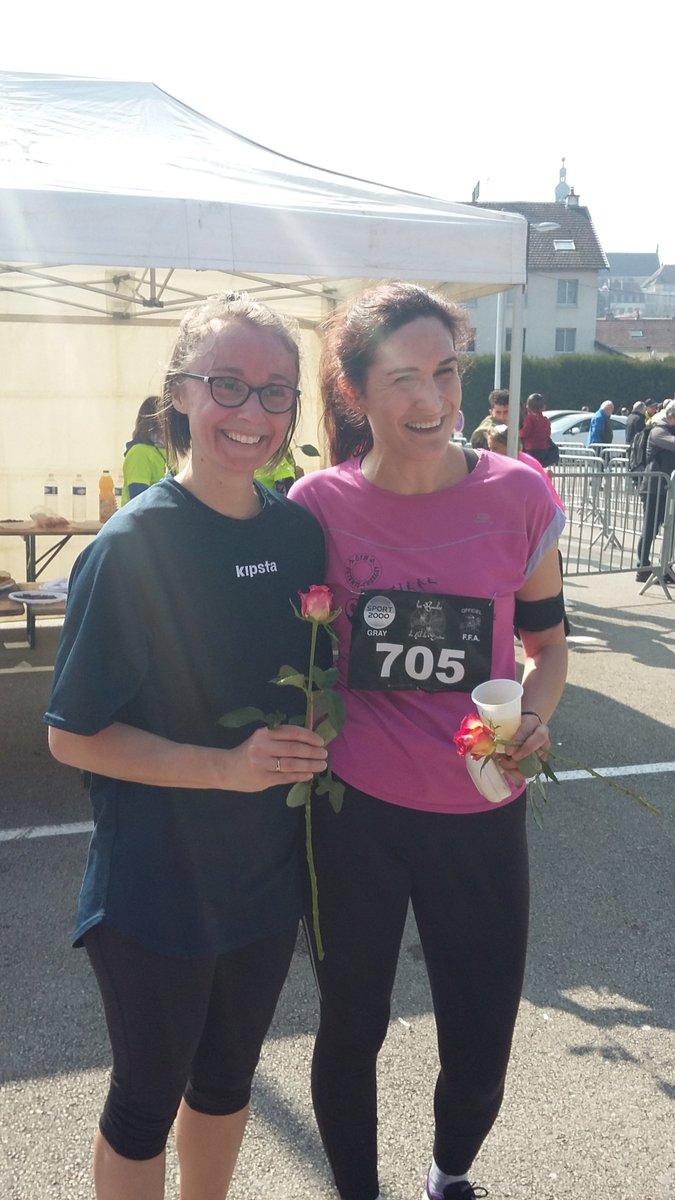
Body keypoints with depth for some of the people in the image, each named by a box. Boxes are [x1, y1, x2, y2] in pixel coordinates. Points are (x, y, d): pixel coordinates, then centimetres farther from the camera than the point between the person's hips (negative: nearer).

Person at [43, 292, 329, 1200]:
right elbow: (73, 736, -16)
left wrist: (311, 753, -5)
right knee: (149, 1097, 15)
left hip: (267, 873, 5)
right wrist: (226, 766, -25)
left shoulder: (301, 531, -3)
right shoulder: (132, 545, -19)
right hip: (157, 884, -5)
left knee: (228, 1075, 24)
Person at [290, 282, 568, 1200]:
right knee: (352, 1028, 16)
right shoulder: (320, 505, -8)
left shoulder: (519, 495, -8)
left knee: (480, 1047, 13)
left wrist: (535, 716, -14)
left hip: (481, 814, 1)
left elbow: (549, 643, 5)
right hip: (355, 811, 0)